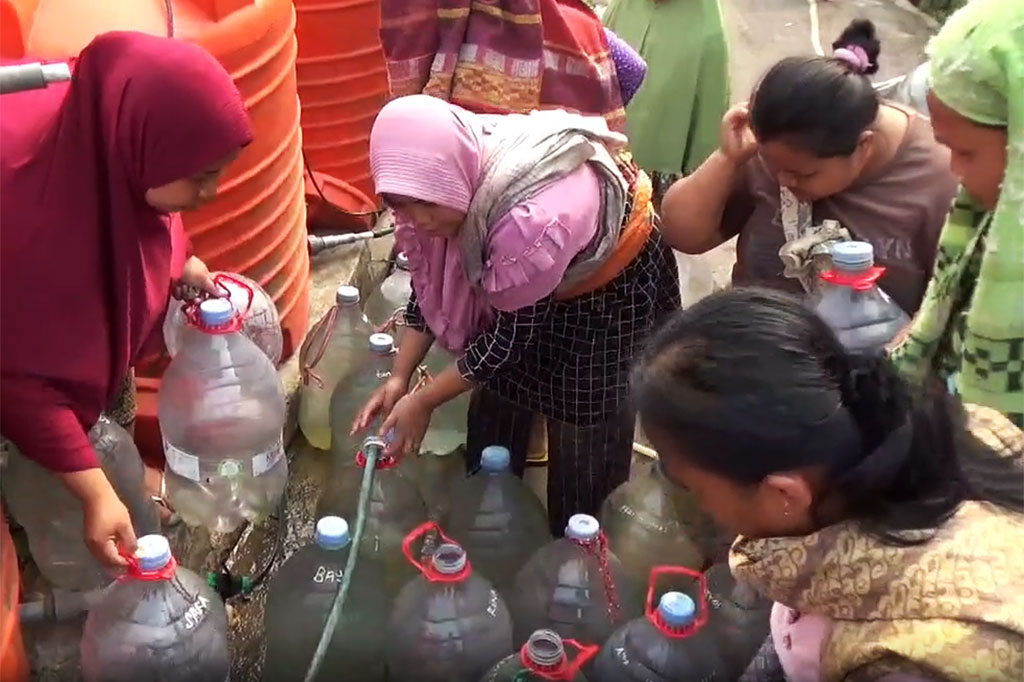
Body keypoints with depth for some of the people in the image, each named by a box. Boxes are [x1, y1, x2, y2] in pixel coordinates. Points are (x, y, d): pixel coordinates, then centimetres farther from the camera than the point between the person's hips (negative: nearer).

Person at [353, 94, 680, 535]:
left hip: (611, 287, -6)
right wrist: (399, 377, -11)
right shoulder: (453, 181, -22)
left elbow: (513, 333, -30)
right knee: (494, 416, 13)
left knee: (585, 431, 2)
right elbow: (430, 283, -6)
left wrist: (423, 402, -21)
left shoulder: (536, 219, -45)